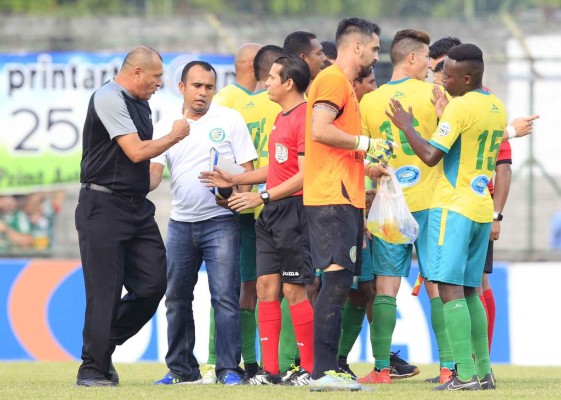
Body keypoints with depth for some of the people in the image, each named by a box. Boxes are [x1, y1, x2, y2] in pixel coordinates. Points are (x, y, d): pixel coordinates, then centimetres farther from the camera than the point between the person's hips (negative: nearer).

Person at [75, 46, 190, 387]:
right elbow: (136, 152, -16)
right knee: (104, 292, -7)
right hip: (103, 205, -9)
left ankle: (103, 348, 19)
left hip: (137, 205, 9)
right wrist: (175, 136, -2)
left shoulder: (140, 104, 17)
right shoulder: (109, 99, -12)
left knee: (153, 284, 3)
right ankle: (93, 369, 0)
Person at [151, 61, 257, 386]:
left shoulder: (229, 120, 2)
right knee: (177, 298, 7)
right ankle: (182, 369, 16)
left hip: (220, 220, -4)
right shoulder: (166, 126, 9)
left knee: (225, 295, -9)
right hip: (181, 222, 4)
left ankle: (229, 369, -6)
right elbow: (154, 171, 3)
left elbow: (247, 167, 0)